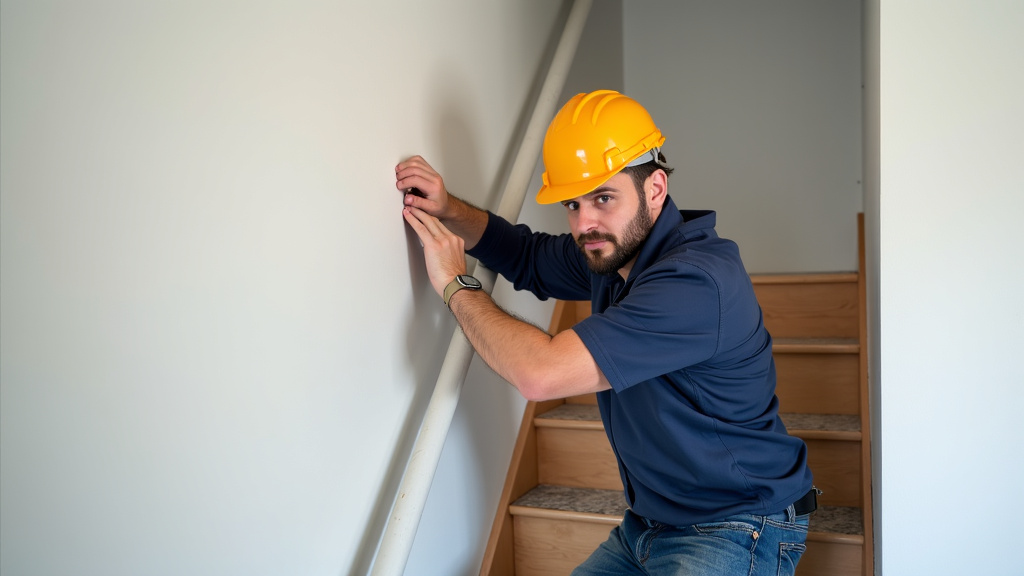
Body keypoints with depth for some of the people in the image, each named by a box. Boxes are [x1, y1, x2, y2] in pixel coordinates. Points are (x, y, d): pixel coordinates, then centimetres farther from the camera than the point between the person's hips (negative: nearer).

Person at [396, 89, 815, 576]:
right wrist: (448, 211, 3)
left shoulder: (697, 281, -28)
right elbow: (528, 256, 21)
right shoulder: (611, 251, 1)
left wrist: (455, 284, -17)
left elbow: (540, 373, -31)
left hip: (734, 535, -8)